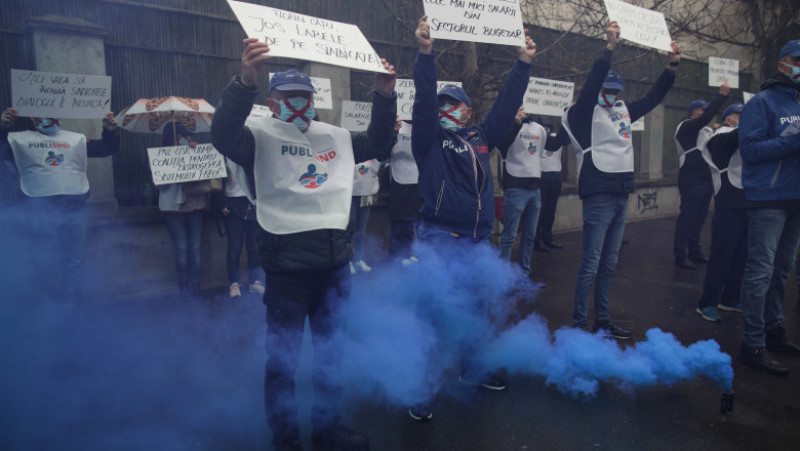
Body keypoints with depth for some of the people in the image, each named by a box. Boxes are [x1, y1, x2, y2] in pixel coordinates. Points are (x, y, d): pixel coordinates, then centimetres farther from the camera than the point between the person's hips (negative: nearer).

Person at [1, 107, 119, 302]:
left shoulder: (77, 139, 17)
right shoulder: (20, 139, 9)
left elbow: (106, 149, 16)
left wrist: (110, 131, -4)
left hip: (76, 207, 2)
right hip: (41, 210, -2)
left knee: (74, 260, 8)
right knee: (46, 264, 5)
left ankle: (70, 306, 20)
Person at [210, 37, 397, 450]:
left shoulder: (334, 136, 13)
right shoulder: (261, 135, -4)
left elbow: (376, 145, 20)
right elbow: (223, 137, -23)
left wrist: (384, 98, 6)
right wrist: (246, 83, -37)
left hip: (336, 260, 6)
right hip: (288, 264, -6)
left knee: (332, 349, 18)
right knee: (283, 356, 6)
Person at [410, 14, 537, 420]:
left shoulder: (479, 137, 12)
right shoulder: (429, 139, -2)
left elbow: (506, 104, 13)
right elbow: (423, 101, -15)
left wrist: (523, 64, 11)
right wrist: (425, 54, -25)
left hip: (479, 240, 6)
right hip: (440, 239, -6)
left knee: (476, 309, 17)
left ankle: (473, 369, 36)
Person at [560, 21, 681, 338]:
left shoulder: (623, 110, 14)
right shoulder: (584, 113, -6)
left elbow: (652, 98, 22)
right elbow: (590, 87, -22)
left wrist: (672, 67, 13)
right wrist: (610, 47, -27)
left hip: (621, 195, 8)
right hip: (599, 195, -8)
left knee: (609, 264, 13)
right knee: (590, 265, -5)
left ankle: (603, 321, 23)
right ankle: (578, 325, 3)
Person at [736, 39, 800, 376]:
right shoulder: (763, 102, -4)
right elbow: (750, 148, -14)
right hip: (768, 199, -7)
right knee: (761, 271, -8)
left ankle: (772, 330, 26)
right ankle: (753, 345, -4)